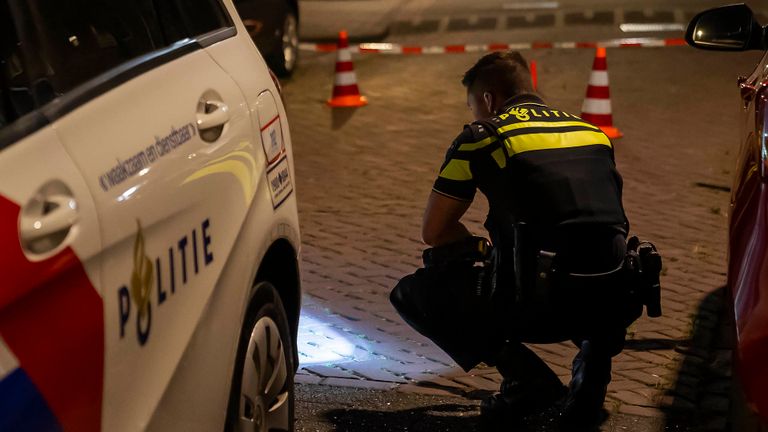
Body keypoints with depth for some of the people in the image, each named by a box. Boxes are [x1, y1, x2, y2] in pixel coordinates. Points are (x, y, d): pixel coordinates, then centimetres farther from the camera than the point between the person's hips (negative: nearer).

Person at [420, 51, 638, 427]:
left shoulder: (479, 138, 7)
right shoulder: (593, 131, 22)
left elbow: (434, 232, 13)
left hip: (543, 304, -5)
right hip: (616, 302, 5)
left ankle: (530, 382, 6)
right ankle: (596, 349, 12)